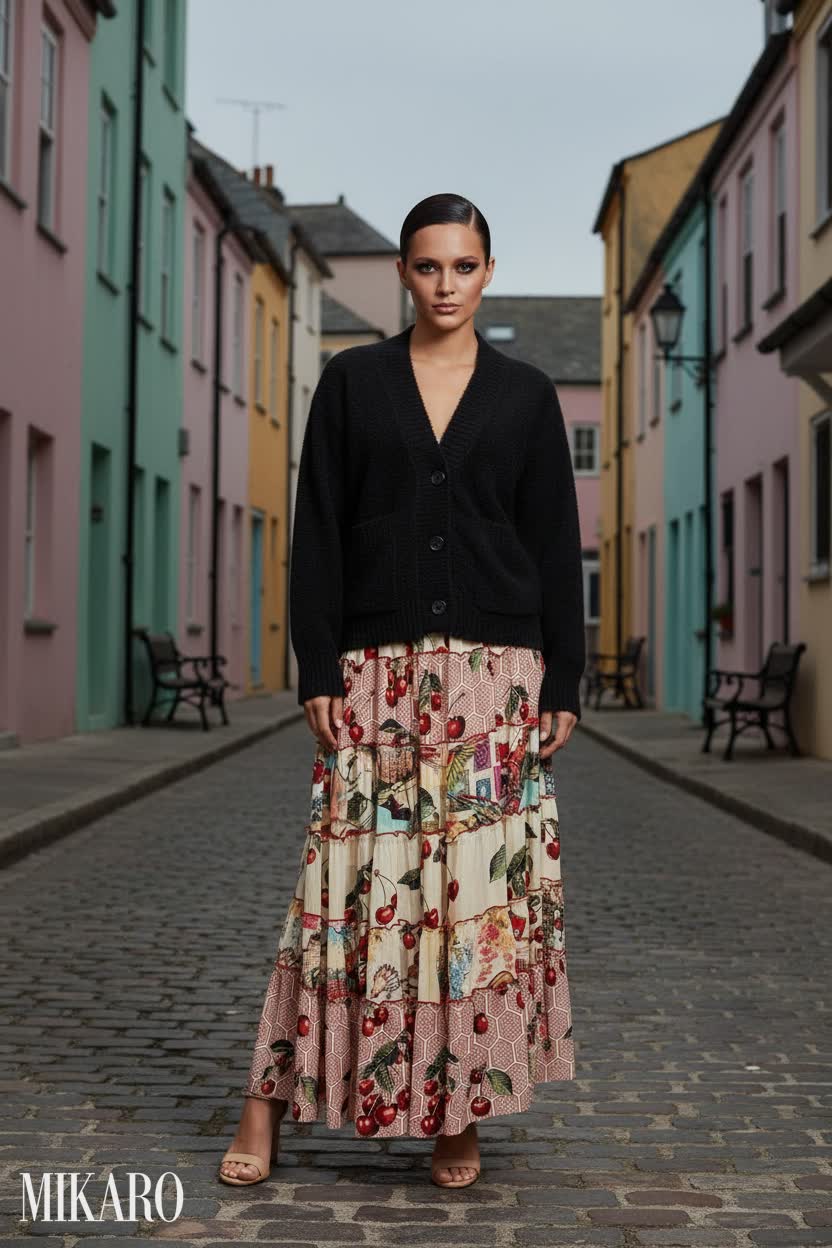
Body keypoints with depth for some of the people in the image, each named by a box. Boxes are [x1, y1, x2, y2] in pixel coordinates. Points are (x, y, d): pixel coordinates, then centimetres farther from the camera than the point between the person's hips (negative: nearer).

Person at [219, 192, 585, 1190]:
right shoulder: (352, 380, 7)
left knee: (484, 882, 0)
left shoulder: (526, 394, 8)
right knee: (356, 878, -3)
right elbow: (317, 532, 3)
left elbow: (557, 545, 7)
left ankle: (461, 1112, 14)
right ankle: (272, 1099, 9)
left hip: (496, 668, 1)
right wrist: (317, 670, -4)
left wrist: (563, 684, 1)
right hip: (379, 666, -1)